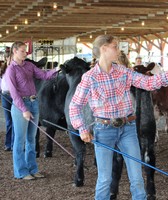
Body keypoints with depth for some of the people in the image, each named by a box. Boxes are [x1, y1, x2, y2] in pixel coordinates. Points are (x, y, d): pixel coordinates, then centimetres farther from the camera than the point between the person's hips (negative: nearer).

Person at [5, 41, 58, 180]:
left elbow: (44, 75, 7)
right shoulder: (11, 70, -7)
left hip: (34, 103, 6)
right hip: (21, 106, -6)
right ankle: (21, 172, 11)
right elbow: (14, 92, -12)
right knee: (20, 139, 2)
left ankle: (32, 169, 22)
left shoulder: (29, 65, 11)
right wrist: (24, 110, -18)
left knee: (31, 138, 13)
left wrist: (56, 70, -11)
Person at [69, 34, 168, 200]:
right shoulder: (89, 78, -6)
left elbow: (148, 82, -5)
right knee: (105, 179, 3)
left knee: (137, 178, 4)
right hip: (104, 130, -3)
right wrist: (82, 129, -8)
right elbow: (75, 106, 0)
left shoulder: (124, 72, 3)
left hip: (127, 128, 3)